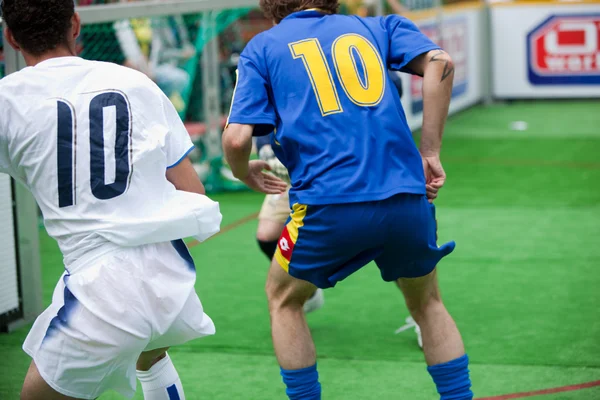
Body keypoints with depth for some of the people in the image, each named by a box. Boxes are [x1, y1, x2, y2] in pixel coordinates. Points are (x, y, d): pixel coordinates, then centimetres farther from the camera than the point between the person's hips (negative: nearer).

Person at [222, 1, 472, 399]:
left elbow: (237, 139, 0)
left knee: (284, 300, 25)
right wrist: (430, 153, 2)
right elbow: (439, 62, -1)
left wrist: (244, 173, 22)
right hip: (407, 199, 2)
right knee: (427, 303, 27)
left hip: (329, 205, -2)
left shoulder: (262, 47, 13)